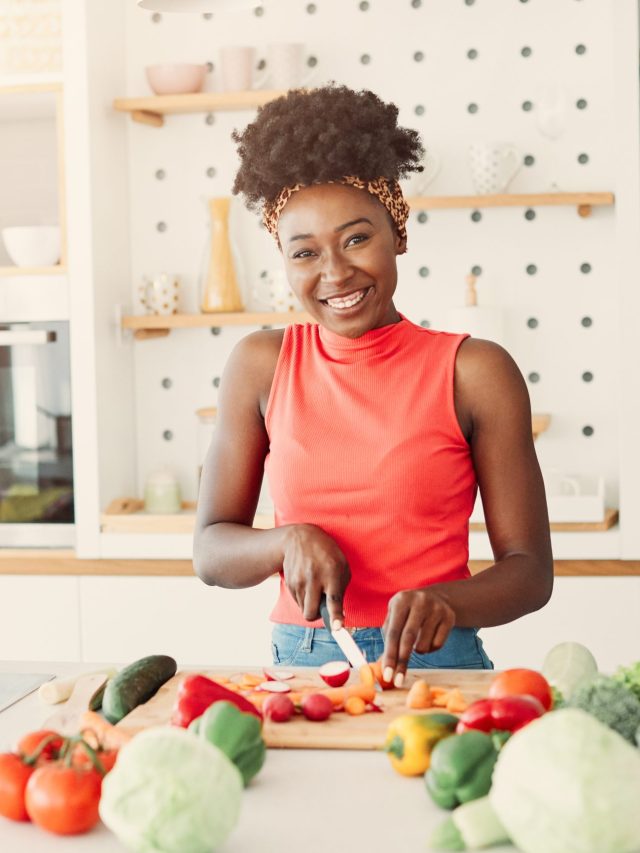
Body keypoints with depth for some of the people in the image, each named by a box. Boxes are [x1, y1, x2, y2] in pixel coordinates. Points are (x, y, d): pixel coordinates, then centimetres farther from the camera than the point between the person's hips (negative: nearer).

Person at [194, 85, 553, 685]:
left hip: (436, 664, -2)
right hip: (298, 662, 3)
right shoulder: (260, 365, 7)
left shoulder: (476, 372, 0)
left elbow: (531, 569, 0)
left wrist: (445, 604, -19)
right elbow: (210, 552, 9)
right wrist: (288, 540, -12)